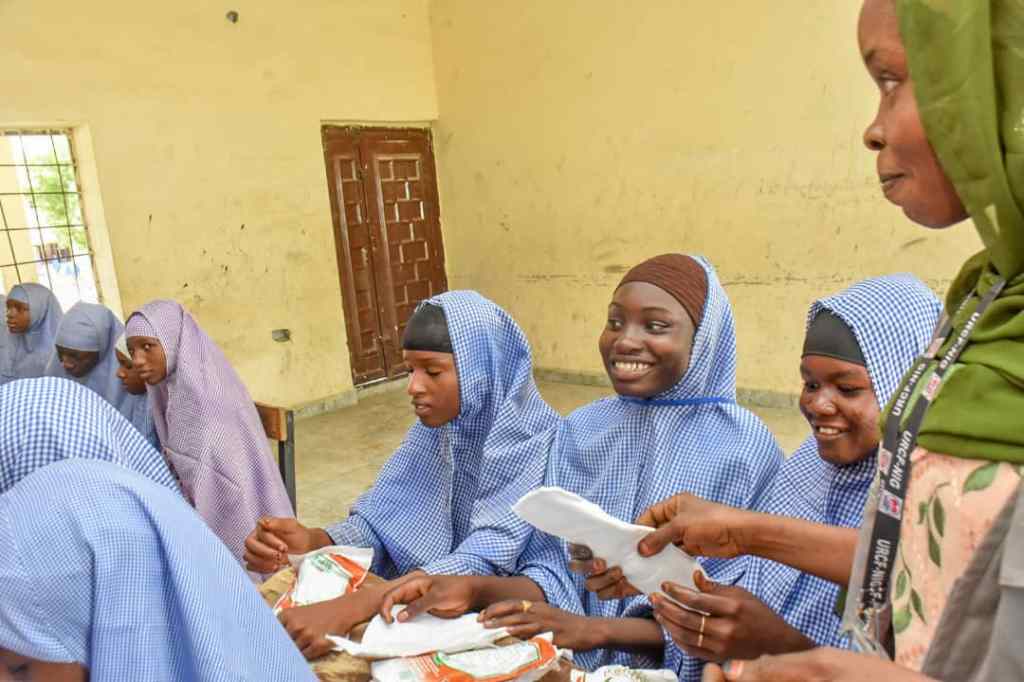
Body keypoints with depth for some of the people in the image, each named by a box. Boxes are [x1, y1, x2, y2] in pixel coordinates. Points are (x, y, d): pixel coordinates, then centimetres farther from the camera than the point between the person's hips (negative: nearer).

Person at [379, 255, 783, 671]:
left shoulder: (746, 448, -11)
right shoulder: (579, 431, 2)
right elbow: (554, 569, 3)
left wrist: (595, 629, -17)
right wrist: (475, 590, -14)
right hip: (574, 659, 4)